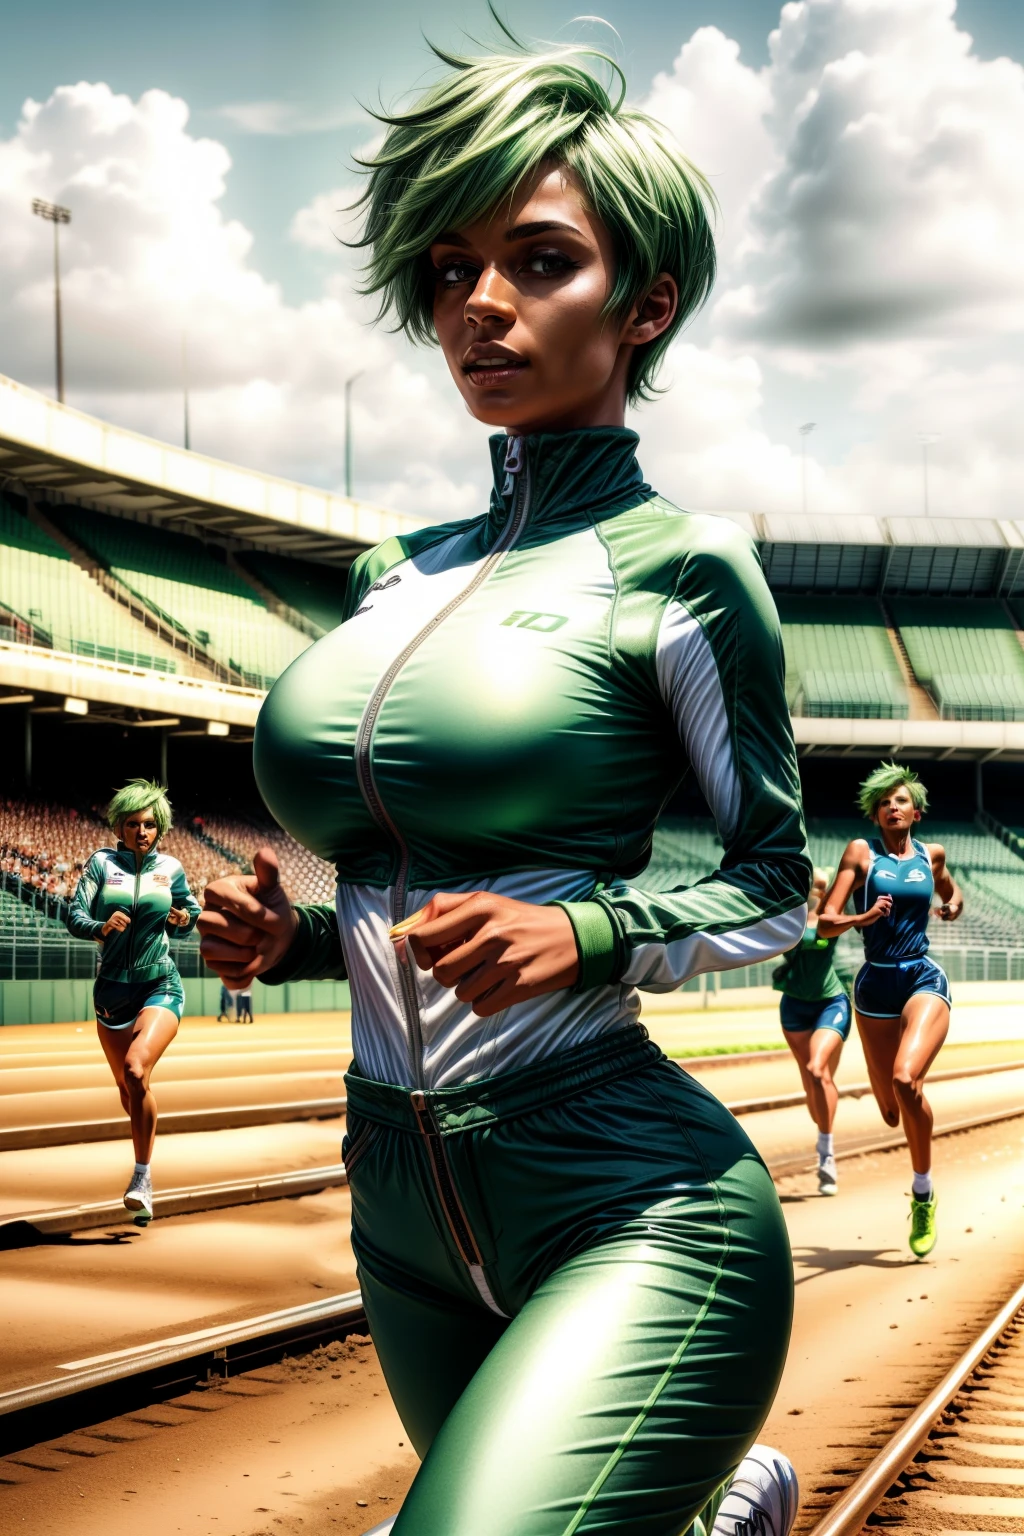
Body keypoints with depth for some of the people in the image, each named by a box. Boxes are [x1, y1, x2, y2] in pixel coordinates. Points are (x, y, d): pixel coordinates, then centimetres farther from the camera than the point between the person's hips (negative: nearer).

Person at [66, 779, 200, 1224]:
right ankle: (144, 1154, 37)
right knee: (127, 1087, 11)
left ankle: (143, 1176, -17)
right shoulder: (102, 863, 0)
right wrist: (101, 927, -26)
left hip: (160, 987, -2)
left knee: (135, 1070, -24)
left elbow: (192, 915, 16)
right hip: (113, 988, 2)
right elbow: (74, 915, -7)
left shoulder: (170, 868, 4)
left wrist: (186, 919, -7)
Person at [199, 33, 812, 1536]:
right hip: (405, 1216, 7)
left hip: (630, 1204, -7)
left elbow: (776, 888, -3)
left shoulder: (678, 563, -7)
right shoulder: (391, 574, 11)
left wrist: (585, 936, -20)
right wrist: (286, 936, 0)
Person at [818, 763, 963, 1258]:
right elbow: (825, 924, -5)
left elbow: (950, 890, 31)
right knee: (890, 1112, 5)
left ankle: (923, 1194, -11)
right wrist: (862, 918, -24)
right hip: (875, 985, 1)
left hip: (924, 980, -1)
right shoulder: (861, 851, 1)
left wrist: (953, 904, 9)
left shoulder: (931, 854, 8)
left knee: (905, 1079, -27)